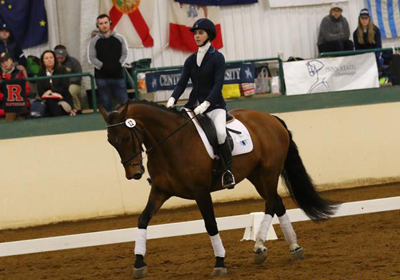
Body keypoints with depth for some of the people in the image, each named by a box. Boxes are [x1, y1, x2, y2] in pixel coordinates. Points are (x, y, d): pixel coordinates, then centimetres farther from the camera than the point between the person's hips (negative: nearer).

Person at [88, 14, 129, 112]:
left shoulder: (119, 38, 8)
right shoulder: (94, 41, 3)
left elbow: (124, 54, 6)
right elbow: (91, 58, -2)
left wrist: (118, 65, -13)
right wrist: (103, 67, -16)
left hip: (118, 76, 1)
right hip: (102, 77, -1)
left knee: (125, 102, -2)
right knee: (106, 105, 2)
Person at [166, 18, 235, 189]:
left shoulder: (217, 58, -4)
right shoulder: (191, 60, 11)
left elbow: (218, 85, -14)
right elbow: (182, 83, 4)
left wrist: (205, 105, -27)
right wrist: (172, 100, -15)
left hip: (214, 105, -6)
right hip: (194, 104, 6)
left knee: (220, 132, -34)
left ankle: (228, 170, -22)